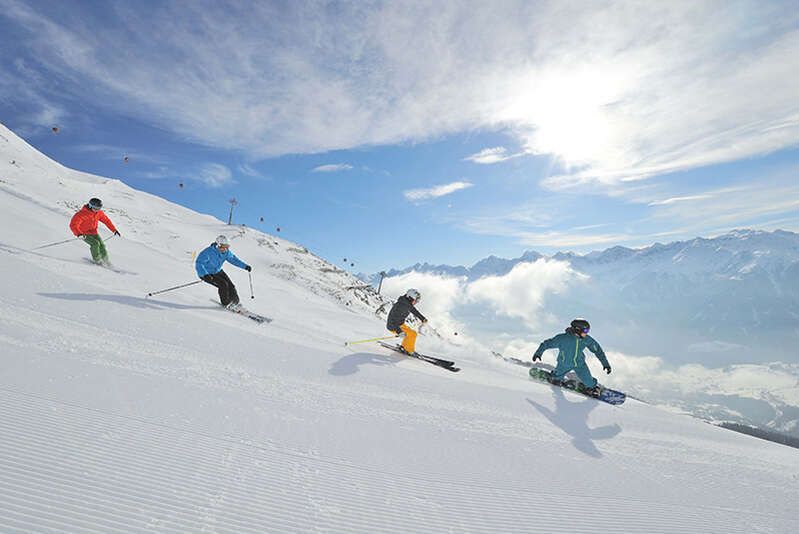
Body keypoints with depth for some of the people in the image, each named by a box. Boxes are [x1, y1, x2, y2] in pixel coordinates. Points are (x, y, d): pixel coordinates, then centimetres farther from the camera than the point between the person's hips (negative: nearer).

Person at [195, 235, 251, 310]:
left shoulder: (226, 252, -12)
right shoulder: (208, 252, -31)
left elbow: (233, 259, 2)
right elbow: (199, 263, -32)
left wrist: (245, 266, -7)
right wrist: (205, 275, -46)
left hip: (218, 271, 6)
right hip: (206, 274, -6)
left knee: (230, 285, -9)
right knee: (223, 284, -22)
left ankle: (235, 303, 7)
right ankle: (226, 303, -2)